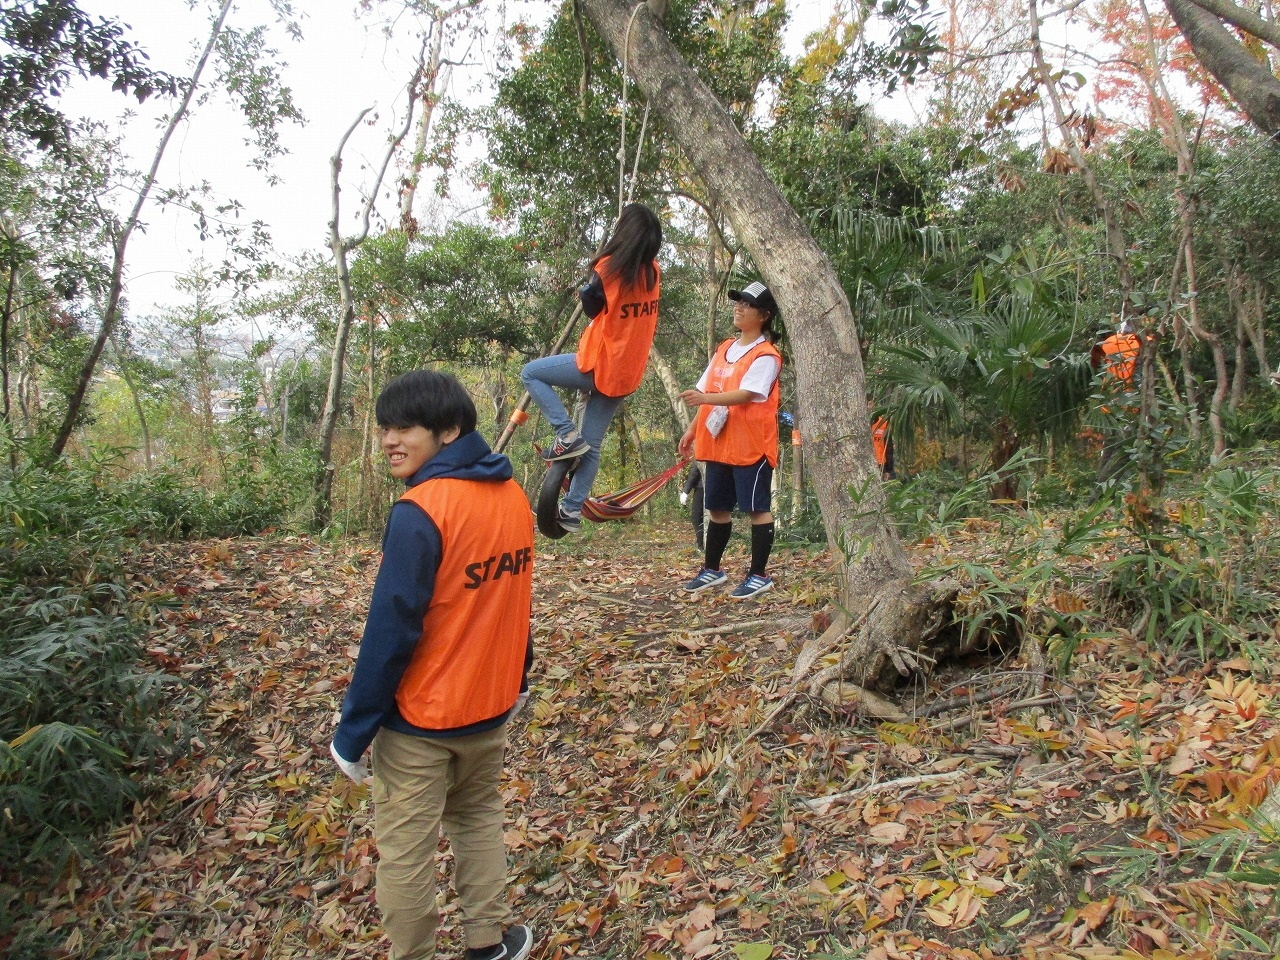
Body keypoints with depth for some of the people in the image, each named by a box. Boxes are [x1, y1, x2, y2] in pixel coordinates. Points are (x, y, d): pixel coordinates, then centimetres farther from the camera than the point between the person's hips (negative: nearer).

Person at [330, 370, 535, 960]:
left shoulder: (420, 512, -23)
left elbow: (391, 630, -21)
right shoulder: (512, 496, -2)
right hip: (490, 704, 7)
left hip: (420, 717, -7)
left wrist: (352, 734, -12)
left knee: (404, 847, 10)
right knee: (479, 818, 24)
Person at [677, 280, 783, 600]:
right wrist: (693, 429, 13)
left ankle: (759, 576, 9)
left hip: (751, 445, -8)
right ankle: (711, 570, 25)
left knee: (757, 509, 0)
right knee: (717, 508, 14)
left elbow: (745, 394, -23)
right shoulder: (724, 349, 14)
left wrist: (703, 398, -36)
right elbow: (708, 392, 17)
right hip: (717, 444, 8)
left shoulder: (766, 356, -10)